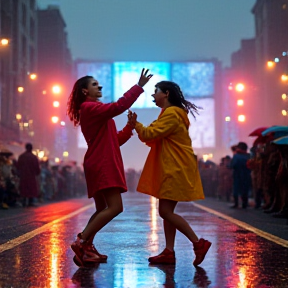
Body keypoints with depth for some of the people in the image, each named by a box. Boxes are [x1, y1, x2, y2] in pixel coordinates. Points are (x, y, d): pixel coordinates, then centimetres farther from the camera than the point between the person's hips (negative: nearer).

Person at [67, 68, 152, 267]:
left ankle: (87, 248, 10)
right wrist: (139, 86, -20)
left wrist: (130, 126, 13)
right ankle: (82, 242, -17)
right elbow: (118, 106, -23)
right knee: (115, 207, -18)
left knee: (103, 209, 11)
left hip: (102, 165, 11)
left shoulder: (92, 111, 24)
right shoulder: (90, 108, -7)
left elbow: (115, 140, 22)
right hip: (102, 165, -11)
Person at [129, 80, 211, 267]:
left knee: (166, 211, -12)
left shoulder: (171, 113, -13)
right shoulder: (171, 113, 22)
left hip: (177, 169, -11)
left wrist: (135, 123, -4)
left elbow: (150, 134, -19)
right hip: (172, 169, 11)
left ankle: (199, 243, -10)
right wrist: (136, 125, 4)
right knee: (167, 211, 8)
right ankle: (169, 252, 8)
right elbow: (154, 138, 17)